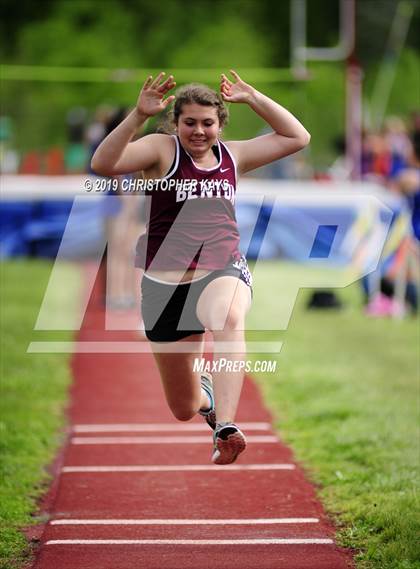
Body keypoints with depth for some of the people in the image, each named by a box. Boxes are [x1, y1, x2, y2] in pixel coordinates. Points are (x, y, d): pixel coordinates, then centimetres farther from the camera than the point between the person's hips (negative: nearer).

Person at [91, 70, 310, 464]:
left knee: (230, 318, -41)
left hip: (224, 272, 1)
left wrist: (253, 99, 7)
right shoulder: (162, 150, -1)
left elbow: (297, 138, 14)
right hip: (166, 281, 0)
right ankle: (204, 392, 52)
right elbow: (103, 164, -17)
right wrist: (139, 116, -28)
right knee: (184, 409, 12)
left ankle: (225, 428, -50)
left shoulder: (232, 155, 12)